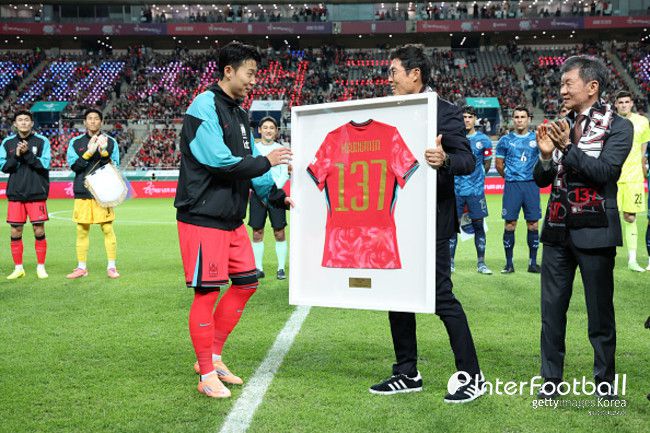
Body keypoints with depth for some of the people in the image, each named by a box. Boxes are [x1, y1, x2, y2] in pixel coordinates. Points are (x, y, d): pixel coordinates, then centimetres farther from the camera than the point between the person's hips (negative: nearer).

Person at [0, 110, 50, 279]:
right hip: (15, 194, 2)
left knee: (39, 230, -1)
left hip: (37, 193, -2)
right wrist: (16, 155, -13)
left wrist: (27, 153, -18)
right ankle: (18, 268, 14)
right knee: (15, 232, 3)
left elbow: (45, 164, -8)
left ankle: (40, 267, 10)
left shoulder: (42, 141, 0)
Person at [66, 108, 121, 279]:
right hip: (82, 193, 2)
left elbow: (115, 166, 0)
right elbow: (73, 165, -3)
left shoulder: (110, 141, 6)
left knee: (107, 229, -3)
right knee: (82, 230, 5)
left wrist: (104, 151, -17)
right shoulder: (76, 142, 8)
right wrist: (89, 152, -16)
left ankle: (111, 267, 6)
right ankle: (81, 267, 15)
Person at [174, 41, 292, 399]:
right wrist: (265, 162, -13)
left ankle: (212, 357, 25)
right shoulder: (204, 107, -12)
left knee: (245, 283, 12)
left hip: (232, 219, 9)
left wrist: (278, 196, 10)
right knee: (207, 291, -2)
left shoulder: (239, 114, 16)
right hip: (203, 218, -9)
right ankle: (207, 375, 11)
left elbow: (249, 161, 18)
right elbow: (217, 159, -23)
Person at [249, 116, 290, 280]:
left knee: (279, 232, -2)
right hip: (257, 194, 1)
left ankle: (281, 268, 6)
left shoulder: (281, 149, 8)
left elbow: (285, 174, 2)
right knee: (257, 232, 2)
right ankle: (259, 268, 11)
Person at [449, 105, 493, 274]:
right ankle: (450, 262, 11)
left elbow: (487, 164, 12)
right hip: (455, 189, 0)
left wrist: (475, 175, 10)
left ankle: (481, 263, 12)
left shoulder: (483, 140, 3)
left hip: (475, 189, 0)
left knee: (478, 225, 3)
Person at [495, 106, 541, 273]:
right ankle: (509, 263, 5)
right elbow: (499, 164, 10)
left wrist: (536, 176, 12)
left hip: (531, 185, 1)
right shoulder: (505, 140, 5)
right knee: (510, 224, -2)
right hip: (512, 186, -1)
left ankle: (533, 262, 11)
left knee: (533, 224, 2)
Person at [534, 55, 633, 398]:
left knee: (600, 311, 7)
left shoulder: (618, 127, -3)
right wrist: (546, 155, -10)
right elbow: (542, 179, 8)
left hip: (594, 232, -4)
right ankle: (551, 378, 18)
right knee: (552, 309, 7)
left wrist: (567, 147, -20)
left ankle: (605, 380, 21)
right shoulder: (562, 125, 10)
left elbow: (605, 170, -18)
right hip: (558, 229, 5)